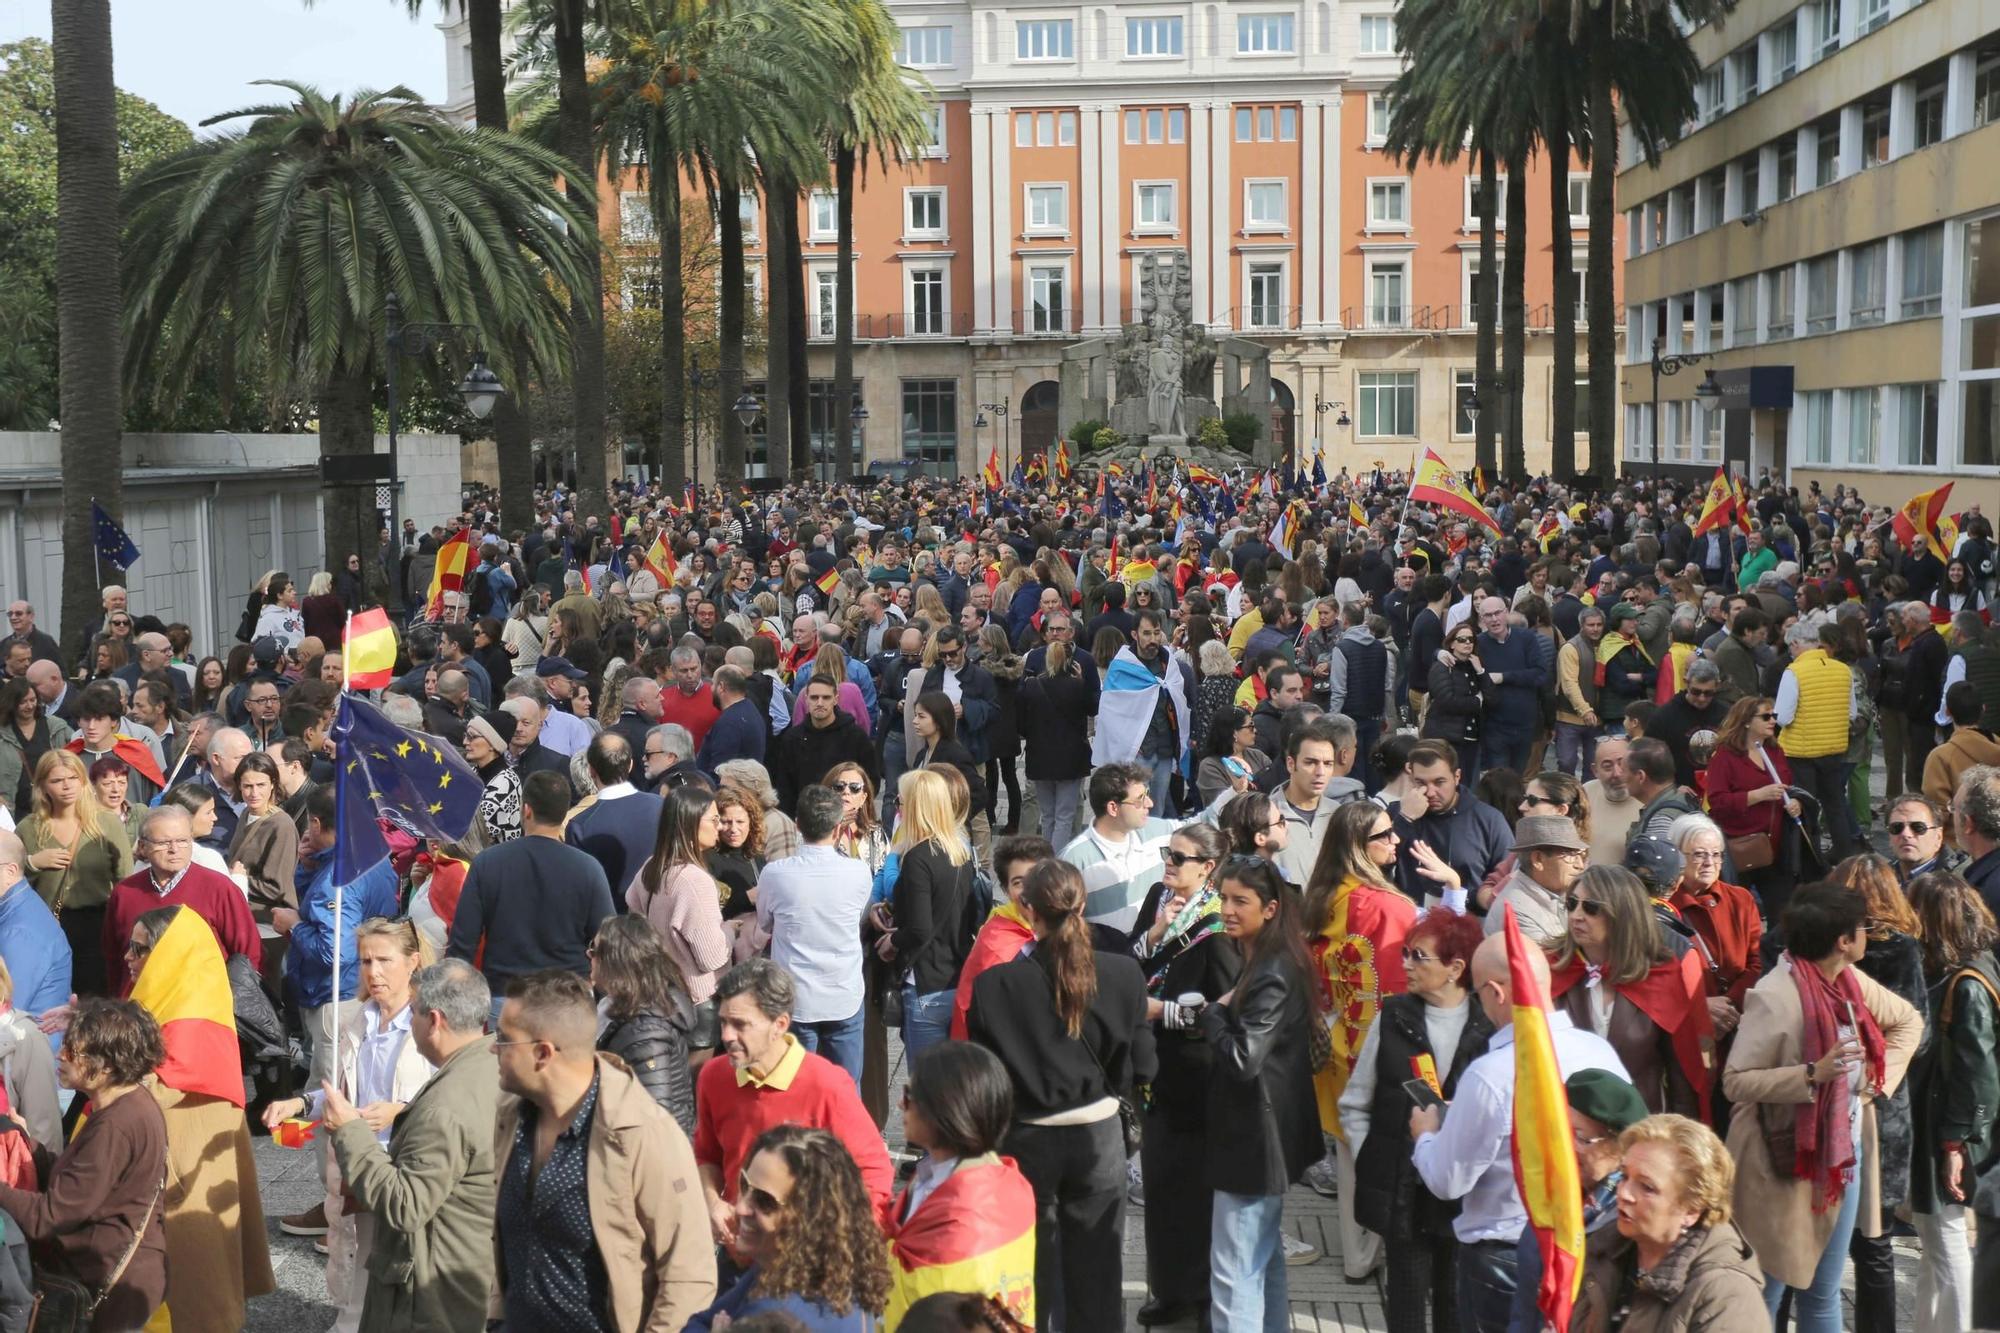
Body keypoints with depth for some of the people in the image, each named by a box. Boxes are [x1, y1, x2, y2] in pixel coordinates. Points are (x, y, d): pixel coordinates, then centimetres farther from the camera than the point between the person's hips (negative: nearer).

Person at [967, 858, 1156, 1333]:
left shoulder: (993, 984, -17)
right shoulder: (1123, 974, -12)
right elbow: (1140, 1069, -5)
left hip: (1026, 1139, -1)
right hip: (1098, 1135, 1)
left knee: (1031, 1269, 14)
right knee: (1094, 1271, 14)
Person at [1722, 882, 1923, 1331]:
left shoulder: (1851, 980, 1)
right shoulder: (1773, 996, -22)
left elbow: (1909, 1022, 19)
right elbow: (1734, 1081, -22)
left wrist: (1882, 1075, 4)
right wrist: (1813, 1073, -30)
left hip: (1844, 1156, 7)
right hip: (1785, 1164, -7)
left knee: (1823, 1293, 17)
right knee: (1766, 1294, 4)